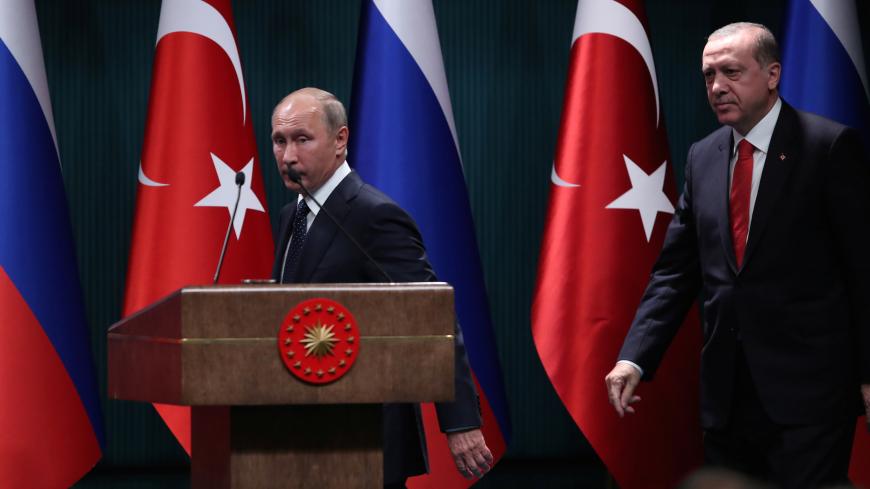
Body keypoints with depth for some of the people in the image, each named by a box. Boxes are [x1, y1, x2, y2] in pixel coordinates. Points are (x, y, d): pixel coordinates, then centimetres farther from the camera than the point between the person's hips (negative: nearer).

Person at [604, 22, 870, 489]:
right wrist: (634, 359, -3)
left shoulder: (830, 146, -6)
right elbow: (675, 271, 10)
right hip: (726, 394, 6)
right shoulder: (703, 157, 11)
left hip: (806, 389, -5)